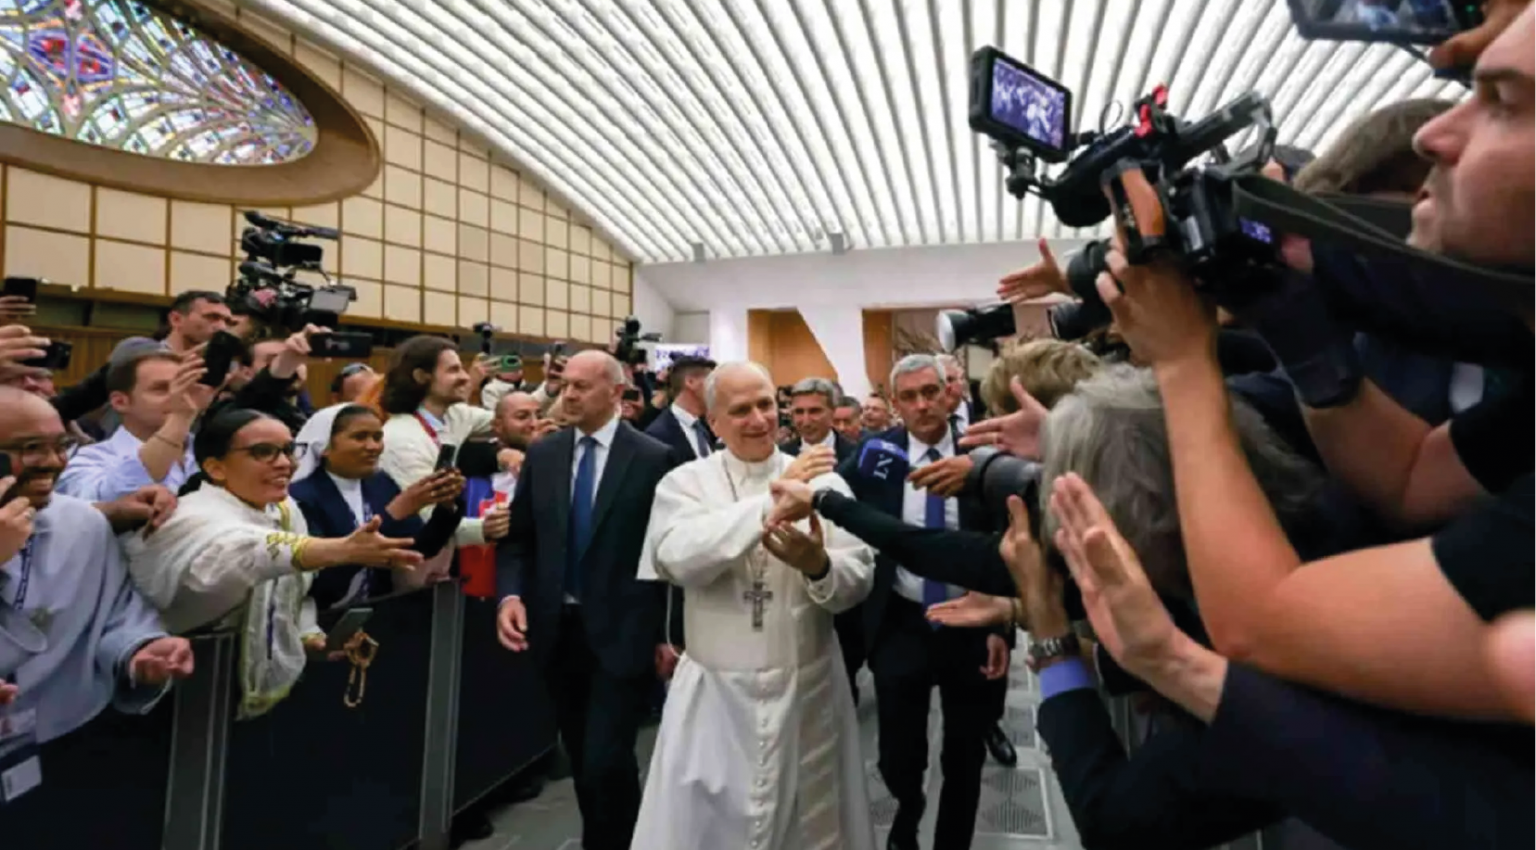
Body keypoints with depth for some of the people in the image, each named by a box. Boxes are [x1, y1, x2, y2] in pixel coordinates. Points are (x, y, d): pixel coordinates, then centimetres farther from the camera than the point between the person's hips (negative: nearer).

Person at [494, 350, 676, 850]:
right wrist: (511, 593, -8)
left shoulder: (653, 458, -8)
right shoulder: (542, 454, 5)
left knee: (608, 761, -7)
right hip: (558, 629, 5)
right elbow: (517, 536, 9)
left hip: (623, 632, -4)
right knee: (582, 759, 17)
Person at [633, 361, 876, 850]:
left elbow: (858, 581, -6)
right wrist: (772, 499, -25)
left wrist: (818, 566, -28)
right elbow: (679, 559, -22)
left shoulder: (823, 482, -3)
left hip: (807, 688, 1)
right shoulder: (684, 482, -4)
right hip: (715, 691, -1)